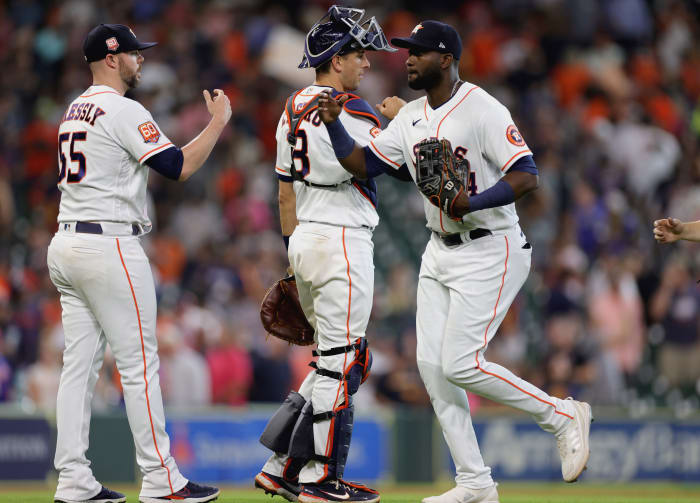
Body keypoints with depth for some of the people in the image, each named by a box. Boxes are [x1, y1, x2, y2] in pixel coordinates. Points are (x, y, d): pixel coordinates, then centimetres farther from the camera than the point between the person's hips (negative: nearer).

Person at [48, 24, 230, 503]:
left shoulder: (74, 112, 17)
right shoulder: (124, 111, -11)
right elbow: (179, 167, -15)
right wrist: (219, 122, -3)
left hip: (66, 244, 9)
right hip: (109, 244, -9)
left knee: (79, 365, 7)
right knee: (140, 364, -4)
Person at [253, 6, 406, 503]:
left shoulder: (294, 108, 14)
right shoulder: (351, 110, -13)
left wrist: (294, 258, 22)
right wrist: (396, 118, 5)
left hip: (305, 239, 9)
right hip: (343, 240, -9)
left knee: (338, 360, 15)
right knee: (341, 362, -3)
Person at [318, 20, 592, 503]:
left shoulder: (483, 111, -16)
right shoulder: (412, 118, 9)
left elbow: (526, 175, -23)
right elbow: (363, 164, 7)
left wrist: (472, 203, -36)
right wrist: (333, 124, -8)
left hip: (490, 252, -9)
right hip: (440, 252, 9)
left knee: (460, 364, -15)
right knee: (432, 364, 2)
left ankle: (563, 416, 4)